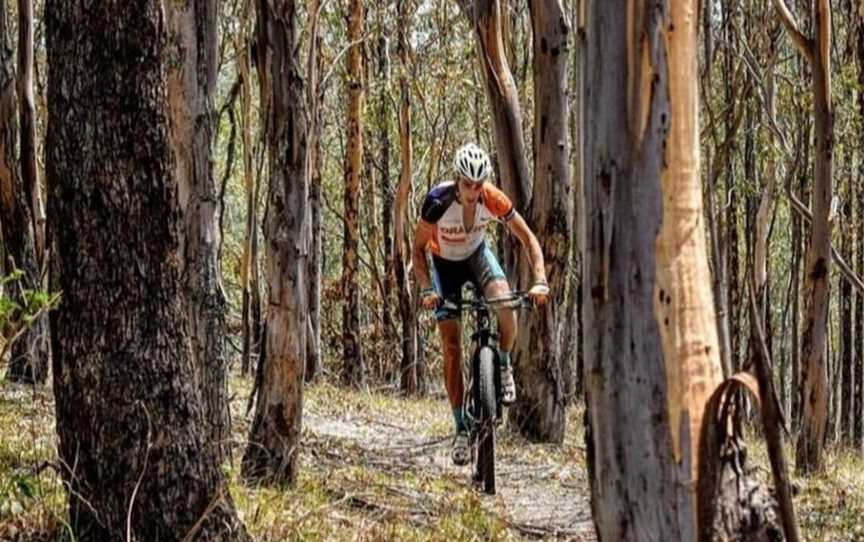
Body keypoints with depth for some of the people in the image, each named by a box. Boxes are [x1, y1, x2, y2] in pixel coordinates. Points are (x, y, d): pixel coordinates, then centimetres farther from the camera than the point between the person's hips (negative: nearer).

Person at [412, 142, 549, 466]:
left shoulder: (493, 200, -26)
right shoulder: (438, 202, -31)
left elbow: (527, 238, -17)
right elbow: (418, 250, -20)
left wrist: (540, 281, -29)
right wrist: (426, 288, -34)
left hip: (477, 255, 1)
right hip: (445, 263, -1)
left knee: (505, 306, -31)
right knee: (451, 348, -8)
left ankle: (503, 365, -2)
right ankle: (461, 428, -1)